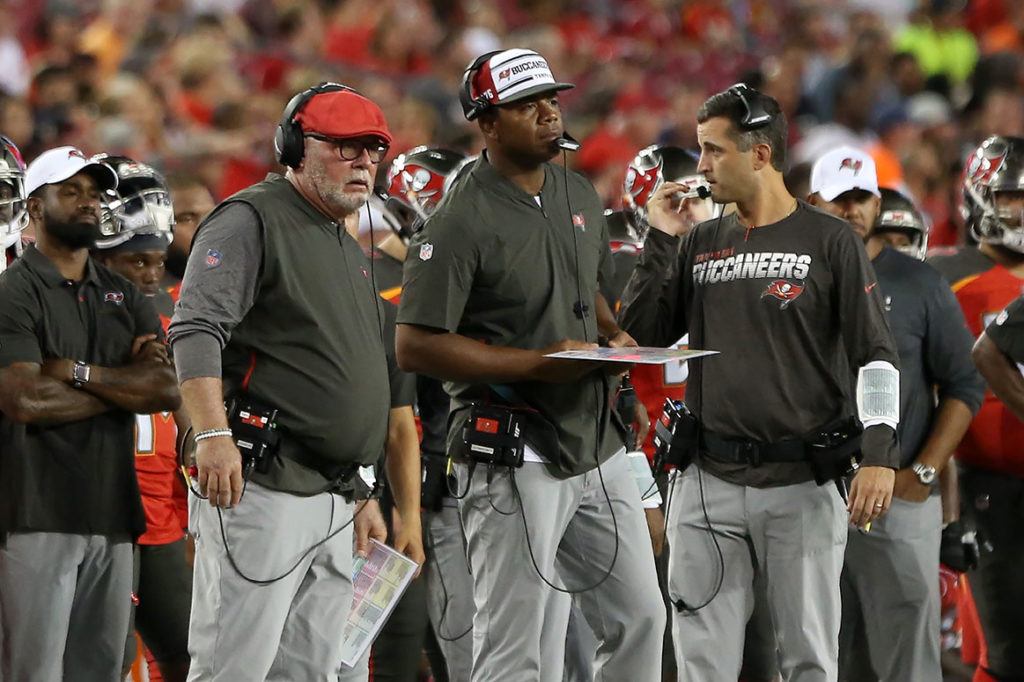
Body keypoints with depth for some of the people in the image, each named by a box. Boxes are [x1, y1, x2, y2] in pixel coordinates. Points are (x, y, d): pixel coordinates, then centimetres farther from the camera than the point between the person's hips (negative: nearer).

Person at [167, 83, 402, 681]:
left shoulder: (351, 253, 25)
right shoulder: (251, 222, -4)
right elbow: (197, 328, -18)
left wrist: (364, 496, 24)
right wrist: (213, 434, -30)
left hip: (337, 499, 9)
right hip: (260, 488, -9)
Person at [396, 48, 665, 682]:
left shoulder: (579, 196, 11)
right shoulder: (462, 221, -13)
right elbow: (417, 346, -17)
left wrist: (615, 335, 5)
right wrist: (541, 364, -19)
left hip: (599, 446, 8)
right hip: (515, 461, -8)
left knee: (640, 619, 10)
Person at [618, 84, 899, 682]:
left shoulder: (829, 242, -1)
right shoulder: (699, 245, 13)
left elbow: (875, 356, -5)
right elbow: (641, 336, 10)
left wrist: (879, 457, -16)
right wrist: (660, 242, 3)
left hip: (803, 484, -4)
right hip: (709, 483, 4)